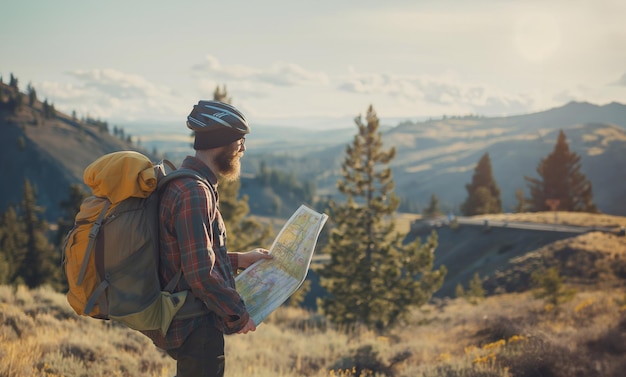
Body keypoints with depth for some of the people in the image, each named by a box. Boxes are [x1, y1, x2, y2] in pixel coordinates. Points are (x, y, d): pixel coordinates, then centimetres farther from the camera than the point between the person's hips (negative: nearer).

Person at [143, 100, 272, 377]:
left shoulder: (182, 184, 10)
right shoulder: (194, 193, -23)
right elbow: (201, 274, -27)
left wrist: (238, 260, 18)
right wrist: (238, 315, -15)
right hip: (195, 331, -10)